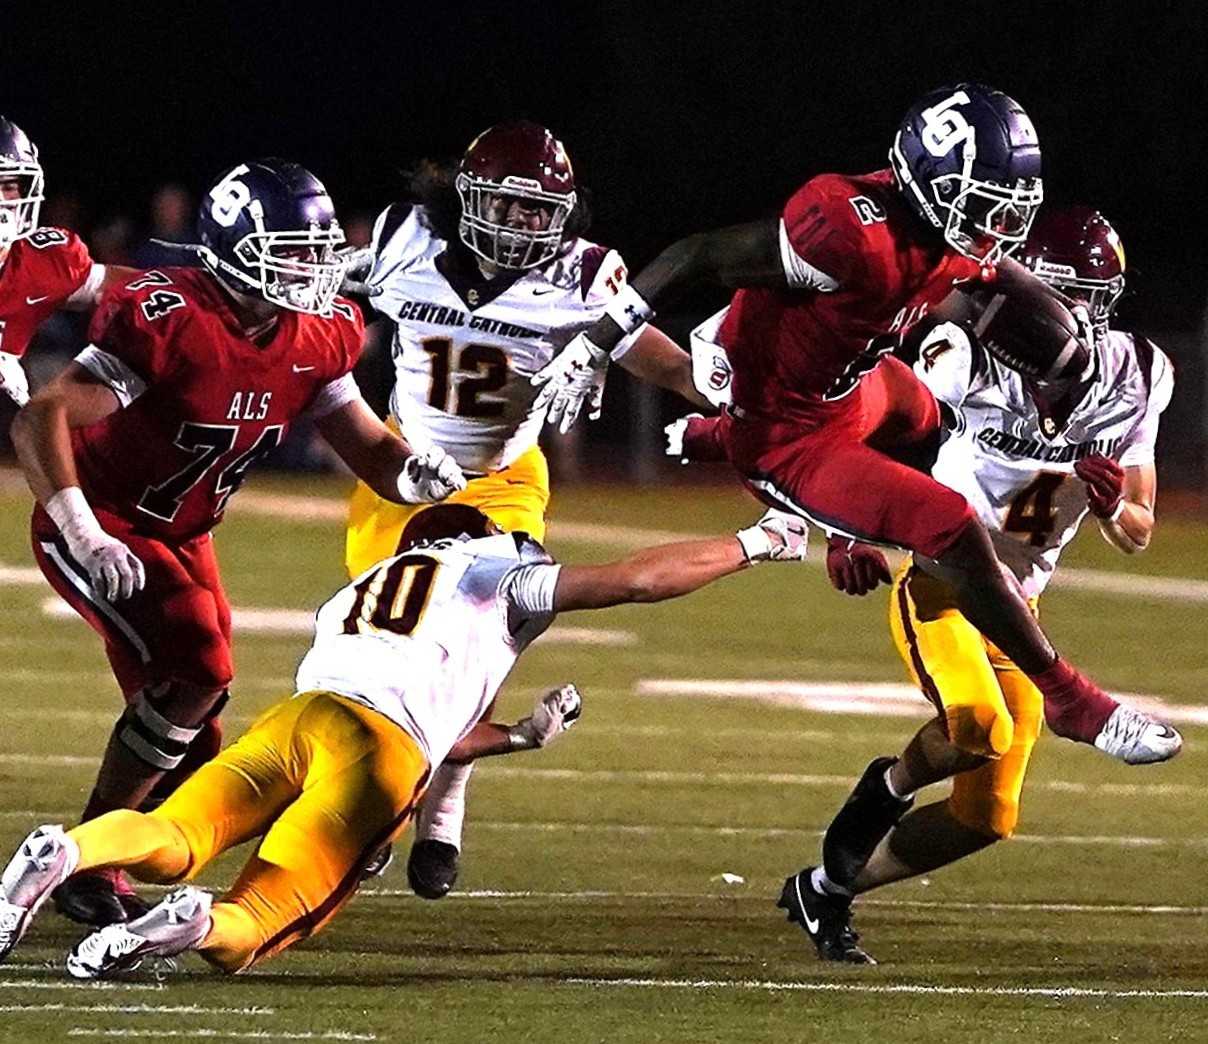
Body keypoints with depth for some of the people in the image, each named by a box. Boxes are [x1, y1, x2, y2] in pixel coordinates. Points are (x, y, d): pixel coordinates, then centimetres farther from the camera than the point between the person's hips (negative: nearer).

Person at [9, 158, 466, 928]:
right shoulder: (168, 320, -28)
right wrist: (85, 539, -40)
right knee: (195, 672, -24)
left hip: (181, 538, 8)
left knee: (193, 749, 3)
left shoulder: (317, 339, -5)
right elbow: (40, 422, -31)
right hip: (101, 527, -8)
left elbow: (371, 448, 3)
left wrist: (415, 472, -22)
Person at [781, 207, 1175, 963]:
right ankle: (892, 784, 0)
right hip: (938, 581, -5)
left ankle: (827, 890, 25)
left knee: (987, 820, 4)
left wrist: (1111, 501, -18)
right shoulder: (974, 358, -17)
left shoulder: (1134, 382, -3)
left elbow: (1139, 537, 5)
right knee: (980, 730, -34)